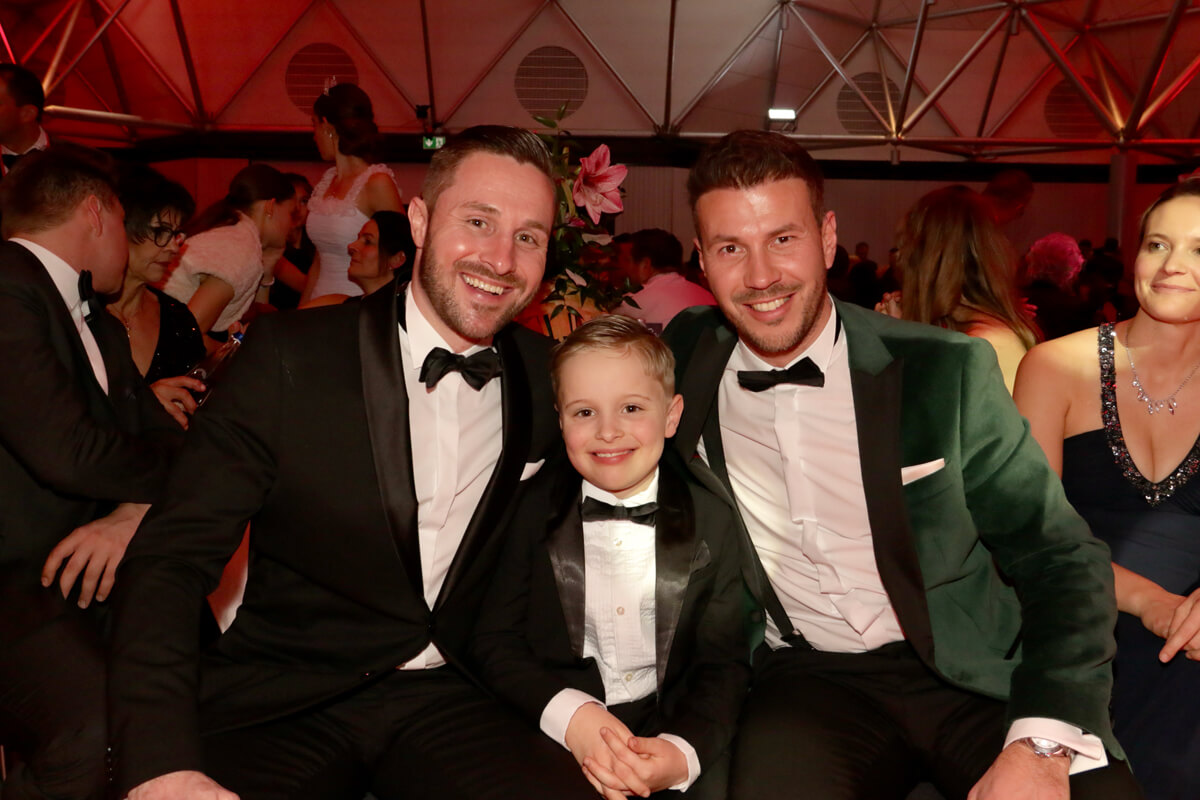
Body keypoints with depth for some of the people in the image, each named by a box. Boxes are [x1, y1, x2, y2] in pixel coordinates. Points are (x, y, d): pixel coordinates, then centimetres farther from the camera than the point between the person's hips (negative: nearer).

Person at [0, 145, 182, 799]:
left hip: (91, 574, 8)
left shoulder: (101, 327, 21)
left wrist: (132, 514, -8)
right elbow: (66, 451, -20)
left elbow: (163, 440, 15)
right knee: (98, 734, -31)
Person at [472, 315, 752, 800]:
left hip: (676, 729, 1)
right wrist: (569, 714, -15)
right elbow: (496, 643, 1)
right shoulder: (537, 512, 1)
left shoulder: (710, 522, 1)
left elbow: (723, 664, 1)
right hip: (557, 738, 0)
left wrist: (683, 752, -16)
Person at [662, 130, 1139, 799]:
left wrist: (1041, 746, -17)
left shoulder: (948, 372, -5)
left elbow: (1063, 560, -4)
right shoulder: (684, 361, 1)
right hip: (807, 678, 0)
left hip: (975, 672, 1)